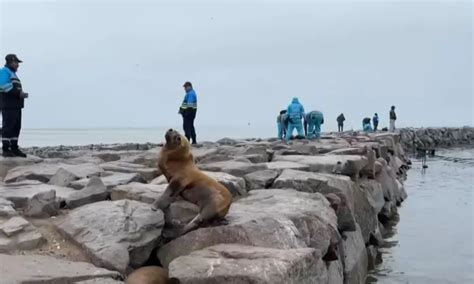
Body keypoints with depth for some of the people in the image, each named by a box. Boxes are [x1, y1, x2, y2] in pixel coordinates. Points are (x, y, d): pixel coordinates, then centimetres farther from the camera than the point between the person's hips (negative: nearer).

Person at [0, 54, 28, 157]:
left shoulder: (12, 73, 25)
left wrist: (22, 94, 6)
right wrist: (19, 93, -19)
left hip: (16, 105, 10)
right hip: (8, 105, -10)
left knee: (16, 127, 9)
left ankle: (14, 148, 13)